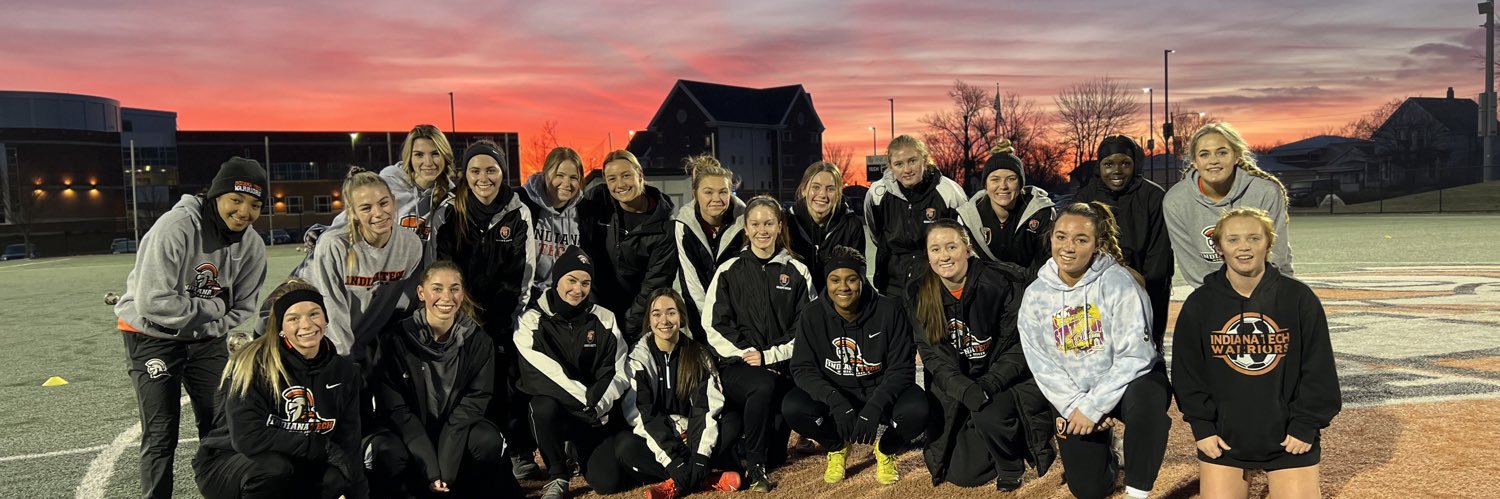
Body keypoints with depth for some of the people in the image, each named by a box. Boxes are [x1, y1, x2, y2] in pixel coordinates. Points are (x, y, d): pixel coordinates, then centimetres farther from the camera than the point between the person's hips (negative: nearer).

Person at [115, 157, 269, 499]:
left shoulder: (253, 247, -8)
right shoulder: (176, 227, -25)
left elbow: (244, 310, -2)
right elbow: (154, 303, -27)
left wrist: (204, 328, -16)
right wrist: (213, 308, -19)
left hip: (207, 337, 5)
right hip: (152, 335, -5)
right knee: (161, 435, -4)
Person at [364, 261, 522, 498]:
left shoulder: (478, 340, -6)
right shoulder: (397, 338, -11)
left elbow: (472, 402, -10)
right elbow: (395, 407, -14)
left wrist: (446, 470, -24)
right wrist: (431, 471, -26)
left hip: (455, 429, 2)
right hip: (406, 432, -1)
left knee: (488, 441, -29)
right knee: (390, 453, -34)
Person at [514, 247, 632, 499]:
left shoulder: (605, 320, 2)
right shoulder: (533, 321, -7)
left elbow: (619, 372, -4)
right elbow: (539, 374, -19)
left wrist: (598, 402, -22)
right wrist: (585, 399, -26)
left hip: (596, 413, 2)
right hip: (554, 405, -2)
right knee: (545, 407, -38)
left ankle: (581, 453, 23)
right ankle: (558, 477, -12)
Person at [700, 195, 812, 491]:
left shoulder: (797, 272, 9)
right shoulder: (729, 272, 7)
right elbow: (713, 325, 2)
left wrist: (768, 356, -8)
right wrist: (746, 354, -10)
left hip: (783, 365, 1)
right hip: (738, 365, -1)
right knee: (764, 385, -36)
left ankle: (770, 453, 19)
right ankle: (754, 465, -15)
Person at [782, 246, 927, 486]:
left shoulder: (890, 311, -15)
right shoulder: (812, 317, -10)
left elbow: (901, 367, -16)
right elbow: (803, 367, -12)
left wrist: (875, 406, -32)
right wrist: (835, 400, -31)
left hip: (882, 392, -1)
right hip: (834, 395, 1)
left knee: (916, 410, -32)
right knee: (793, 407, -27)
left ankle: (886, 450, 5)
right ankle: (837, 447, 7)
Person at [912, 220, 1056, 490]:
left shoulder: (1001, 283, -17)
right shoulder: (924, 295, -5)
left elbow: (1020, 345, -14)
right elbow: (933, 356, -9)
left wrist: (989, 385, -27)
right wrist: (966, 390, -26)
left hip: (1008, 381, -4)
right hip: (959, 389, 4)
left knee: (989, 415, -35)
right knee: (961, 473, -1)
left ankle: (1010, 464, -2)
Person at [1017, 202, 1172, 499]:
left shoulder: (1118, 282, -16)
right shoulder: (1035, 295, -4)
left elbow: (1134, 356, -20)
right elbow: (1042, 364, -4)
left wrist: (1093, 408, -20)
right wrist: (1075, 406, -16)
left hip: (1128, 384, -4)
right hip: (1073, 395, 4)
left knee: (1144, 400, -40)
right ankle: (1105, 449, 41)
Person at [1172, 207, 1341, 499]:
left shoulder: (1299, 298, -6)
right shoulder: (1199, 304, -4)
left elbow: (1318, 369, -3)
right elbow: (1187, 371, 0)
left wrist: (1306, 425, -6)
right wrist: (1201, 426, -5)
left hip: (1288, 433, -1)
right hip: (1224, 434, 1)